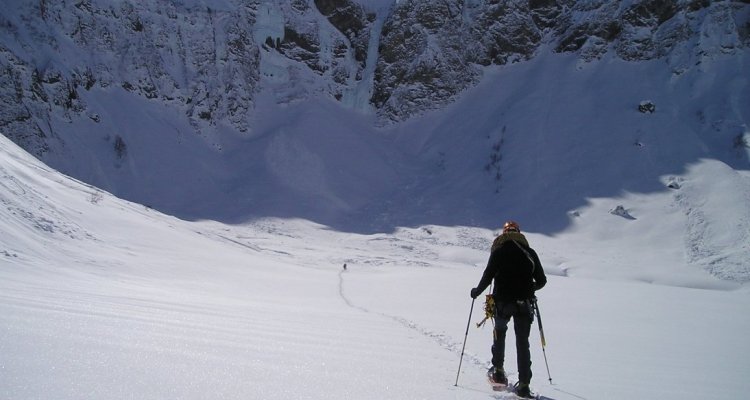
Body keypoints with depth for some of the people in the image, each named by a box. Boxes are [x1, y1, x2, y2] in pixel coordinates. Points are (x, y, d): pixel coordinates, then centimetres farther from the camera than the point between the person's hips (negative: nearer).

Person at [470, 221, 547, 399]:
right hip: (524, 304, 1)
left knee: (499, 332, 24)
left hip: (502, 302, -1)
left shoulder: (499, 251, -1)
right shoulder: (530, 252, 5)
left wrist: (476, 291, 11)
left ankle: (498, 370, 19)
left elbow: (488, 276, -6)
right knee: (522, 342, 6)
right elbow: (541, 281, 7)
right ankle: (524, 384, 0)